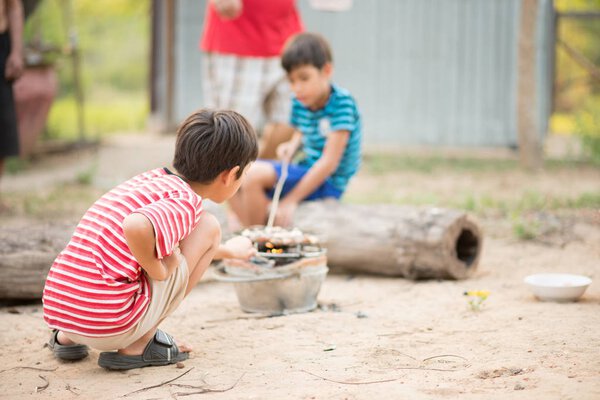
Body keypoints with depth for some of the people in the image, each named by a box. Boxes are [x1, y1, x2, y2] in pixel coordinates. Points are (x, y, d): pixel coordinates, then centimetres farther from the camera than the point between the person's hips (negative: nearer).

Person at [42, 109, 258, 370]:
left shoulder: (156, 179, 16)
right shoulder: (186, 202, -10)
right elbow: (136, 227, -34)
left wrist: (226, 251, 54)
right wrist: (159, 270, -14)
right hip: (111, 327, -8)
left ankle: (67, 338, 21)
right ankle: (138, 346, 1)